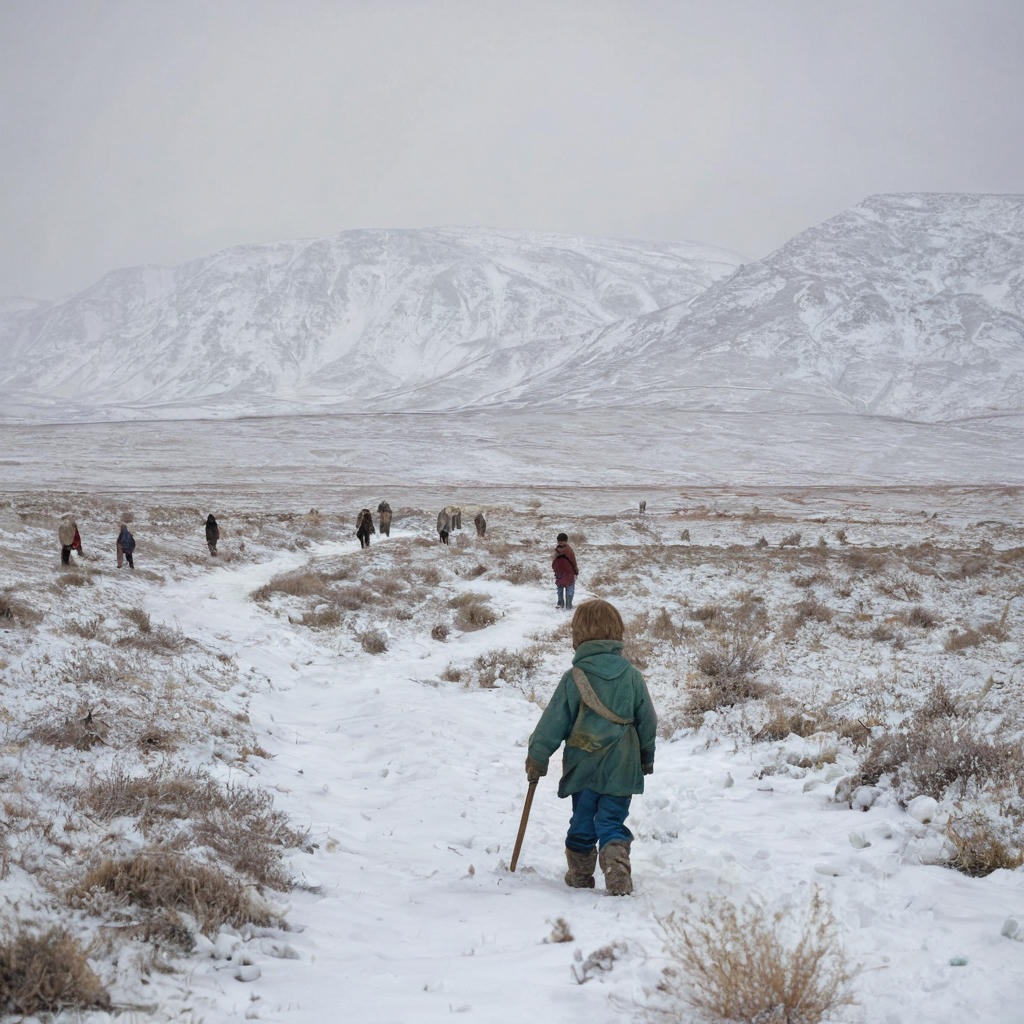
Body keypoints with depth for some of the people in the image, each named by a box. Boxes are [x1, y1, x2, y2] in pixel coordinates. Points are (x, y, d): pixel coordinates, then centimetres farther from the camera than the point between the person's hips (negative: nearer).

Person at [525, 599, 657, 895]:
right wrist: (647, 757, 22)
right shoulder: (631, 675, -1)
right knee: (612, 822, 4)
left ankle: (580, 874, 25)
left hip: (583, 767, -1)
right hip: (621, 768, 1)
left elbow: (553, 723, -5)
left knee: (582, 822, 14)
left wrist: (536, 758, 4)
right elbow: (648, 721, 8)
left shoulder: (573, 678, -9)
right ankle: (618, 873, -17)